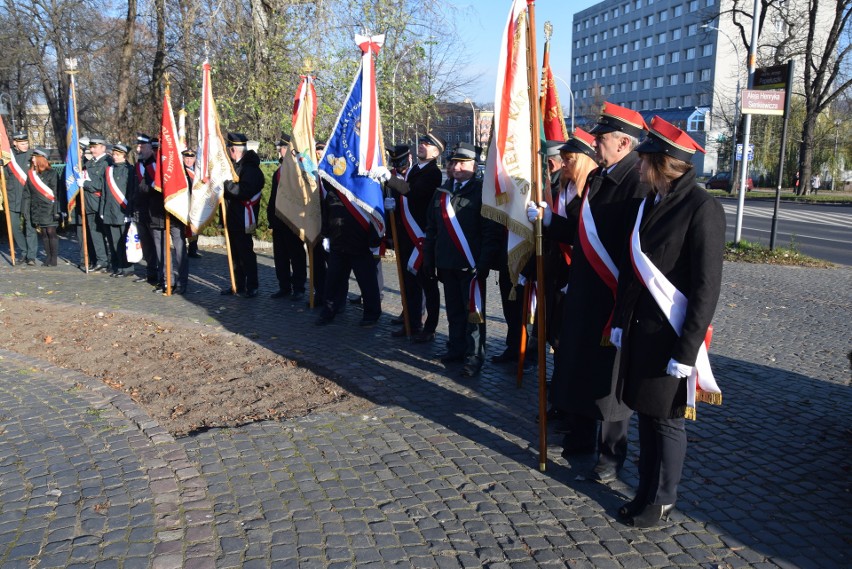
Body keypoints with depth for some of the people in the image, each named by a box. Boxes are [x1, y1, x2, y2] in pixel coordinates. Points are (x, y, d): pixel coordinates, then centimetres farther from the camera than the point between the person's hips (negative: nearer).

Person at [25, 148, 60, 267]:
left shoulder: (51, 173, -5)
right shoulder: (31, 174, 10)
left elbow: (56, 193, -9)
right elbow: (28, 194, 12)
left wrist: (56, 210, -15)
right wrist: (27, 210, 9)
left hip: (49, 209, -5)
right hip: (37, 209, 5)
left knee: (51, 232, -4)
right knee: (44, 233, 8)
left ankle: (54, 259, 4)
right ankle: (48, 257, 15)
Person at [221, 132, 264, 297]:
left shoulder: (250, 167, -16)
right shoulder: (236, 165, 13)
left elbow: (244, 191, -27)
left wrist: (226, 184, -21)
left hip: (243, 219, -9)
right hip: (233, 218, 9)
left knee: (245, 252, -3)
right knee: (235, 252, 14)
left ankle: (252, 287, 6)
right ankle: (238, 285, 23)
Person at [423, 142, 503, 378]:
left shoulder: (481, 192, -7)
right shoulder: (441, 193, 13)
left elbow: (492, 232, -12)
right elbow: (431, 228, 17)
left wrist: (484, 263, -18)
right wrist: (429, 258, 12)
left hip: (471, 265, -6)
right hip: (447, 263, 6)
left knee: (473, 312, 1)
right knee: (454, 310, 15)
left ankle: (474, 357, 8)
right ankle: (456, 348, 28)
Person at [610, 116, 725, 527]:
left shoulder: (702, 209, -16)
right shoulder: (650, 203, 7)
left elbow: (706, 288, -17)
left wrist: (686, 350, -18)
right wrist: (620, 321, 12)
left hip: (670, 336, -7)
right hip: (639, 330, 7)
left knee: (667, 419, 7)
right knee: (645, 413, 16)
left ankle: (661, 500, 24)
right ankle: (646, 491, 31)